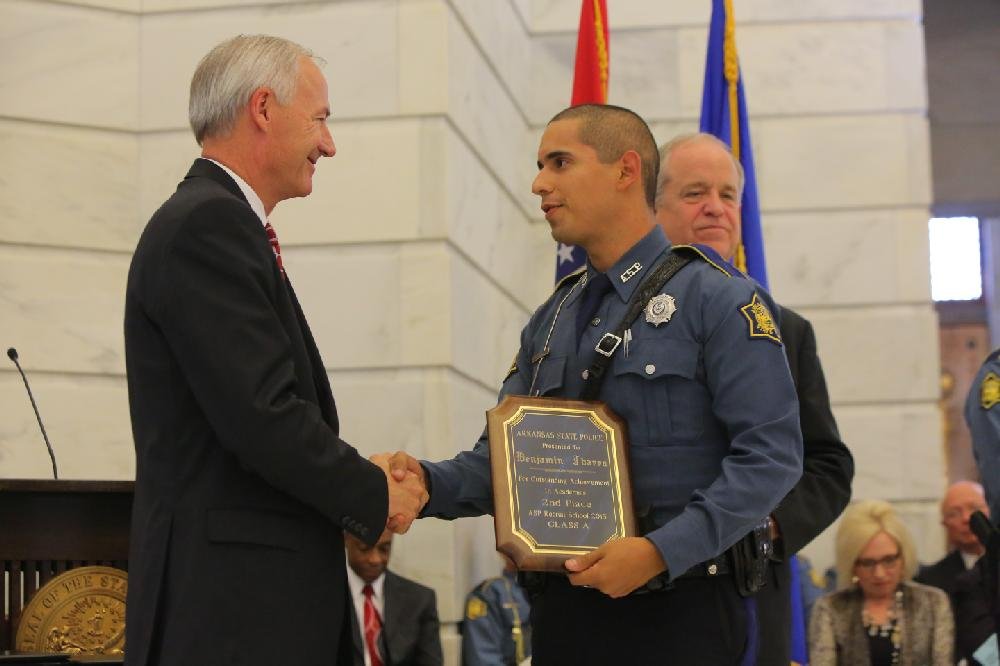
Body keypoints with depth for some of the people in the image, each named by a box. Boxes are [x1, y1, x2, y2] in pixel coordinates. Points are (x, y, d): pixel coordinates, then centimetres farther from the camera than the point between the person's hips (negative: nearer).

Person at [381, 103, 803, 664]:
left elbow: (771, 455, -14)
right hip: (565, 608, 6)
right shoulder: (549, 322, 13)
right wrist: (428, 482, -9)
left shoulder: (717, 299, -7)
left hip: (680, 612, -5)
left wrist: (660, 551, -22)